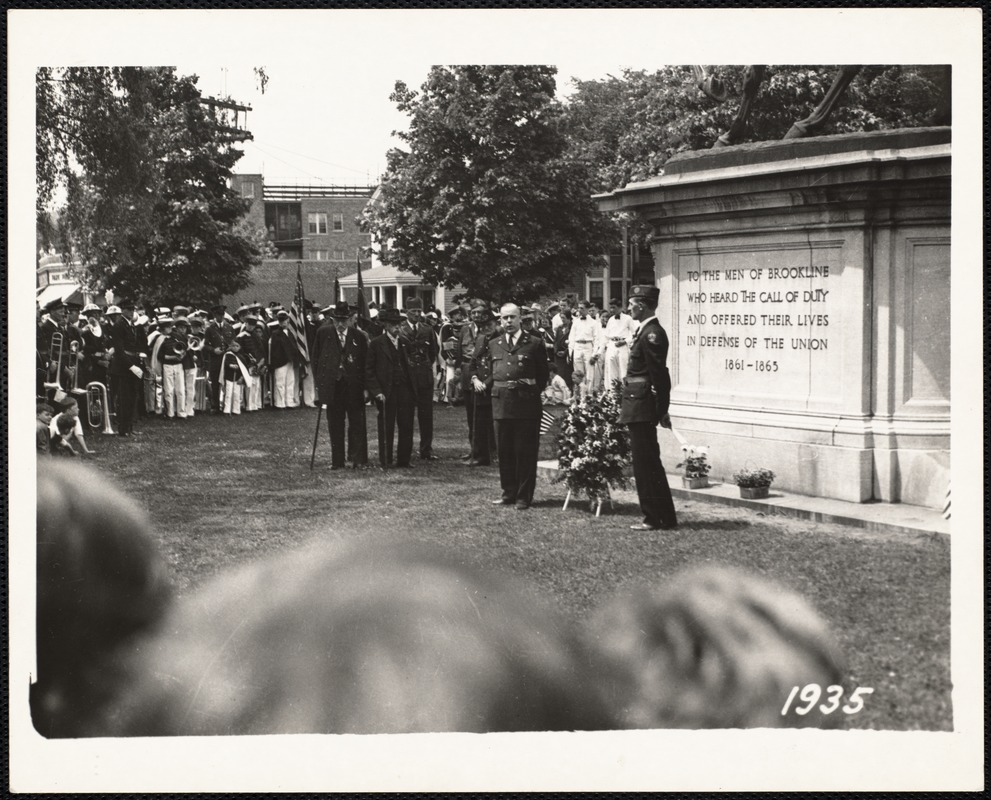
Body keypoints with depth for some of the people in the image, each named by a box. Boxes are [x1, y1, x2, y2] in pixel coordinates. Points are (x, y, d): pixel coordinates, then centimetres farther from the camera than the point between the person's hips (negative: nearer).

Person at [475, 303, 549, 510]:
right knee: (504, 450, 10)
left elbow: (543, 375, 5)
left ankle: (523, 497, 6)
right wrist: (478, 380, 4)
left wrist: (534, 391, -3)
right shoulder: (493, 344, 14)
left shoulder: (534, 344, 2)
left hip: (526, 402, -4)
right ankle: (509, 493, 21)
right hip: (500, 402, 4)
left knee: (525, 452, 0)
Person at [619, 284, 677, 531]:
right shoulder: (647, 331, 14)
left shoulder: (651, 334, -16)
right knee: (647, 463, 14)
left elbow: (659, 375, -18)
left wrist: (661, 410, -16)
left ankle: (656, 519, 0)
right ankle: (662, 517, 20)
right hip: (639, 408, 10)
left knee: (646, 464, -5)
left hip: (642, 408, -10)